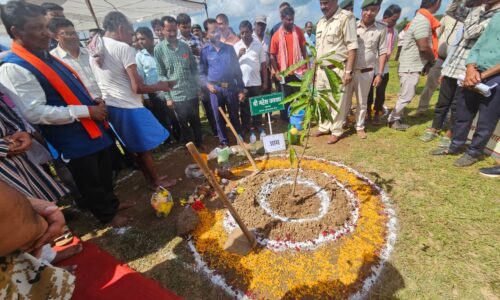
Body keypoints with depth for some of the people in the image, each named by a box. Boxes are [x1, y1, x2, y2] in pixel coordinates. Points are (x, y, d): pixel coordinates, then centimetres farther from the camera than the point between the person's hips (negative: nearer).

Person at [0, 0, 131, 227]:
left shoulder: (47, 57, 12)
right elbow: (35, 113, -22)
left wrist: (93, 103, 4)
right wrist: (87, 111, -21)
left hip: (93, 129, 8)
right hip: (73, 139, -8)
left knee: (105, 173, 23)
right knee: (89, 181, 11)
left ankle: (112, 202, 45)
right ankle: (107, 215, 32)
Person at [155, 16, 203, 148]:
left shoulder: (185, 46, 8)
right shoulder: (159, 49, -2)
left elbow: (194, 68, 12)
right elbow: (161, 75, -4)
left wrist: (198, 87, 6)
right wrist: (168, 97, -8)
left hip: (192, 93, 3)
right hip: (176, 96, -3)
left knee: (196, 122, 14)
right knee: (184, 125, 8)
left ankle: (200, 145, 32)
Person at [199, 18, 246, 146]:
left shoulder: (229, 48, 5)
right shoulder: (205, 51, 1)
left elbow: (237, 70, 5)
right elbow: (201, 72, 1)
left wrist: (241, 89, 1)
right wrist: (208, 84, -19)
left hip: (231, 88, 1)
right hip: (216, 89, 0)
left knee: (234, 116, 9)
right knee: (219, 118, 9)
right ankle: (224, 142, 25)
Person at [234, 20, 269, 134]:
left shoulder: (258, 45, 3)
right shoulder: (236, 46, 5)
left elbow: (263, 64, 4)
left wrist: (265, 82, 2)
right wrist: (239, 55, -11)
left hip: (256, 82, 0)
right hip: (241, 82, 1)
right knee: (243, 106, 7)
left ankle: (258, 124, 22)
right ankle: (245, 126, 18)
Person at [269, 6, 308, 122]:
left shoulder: (298, 31, 3)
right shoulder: (276, 36, -3)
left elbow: (304, 49, 7)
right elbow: (272, 55, 0)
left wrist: (306, 66, 2)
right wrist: (276, 72, -8)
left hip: (298, 71, 2)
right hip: (284, 73, -1)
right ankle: (286, 121, 23)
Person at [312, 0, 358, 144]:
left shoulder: (346, 18, -8)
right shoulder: (321, 22, 15)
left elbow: (352, 47, -13)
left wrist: (348, 71, -19)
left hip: (336, 70, -7)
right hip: (321, 69, 7)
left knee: (337, 103, 0)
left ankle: (336, 131, 13)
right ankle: (324, 127, 27)